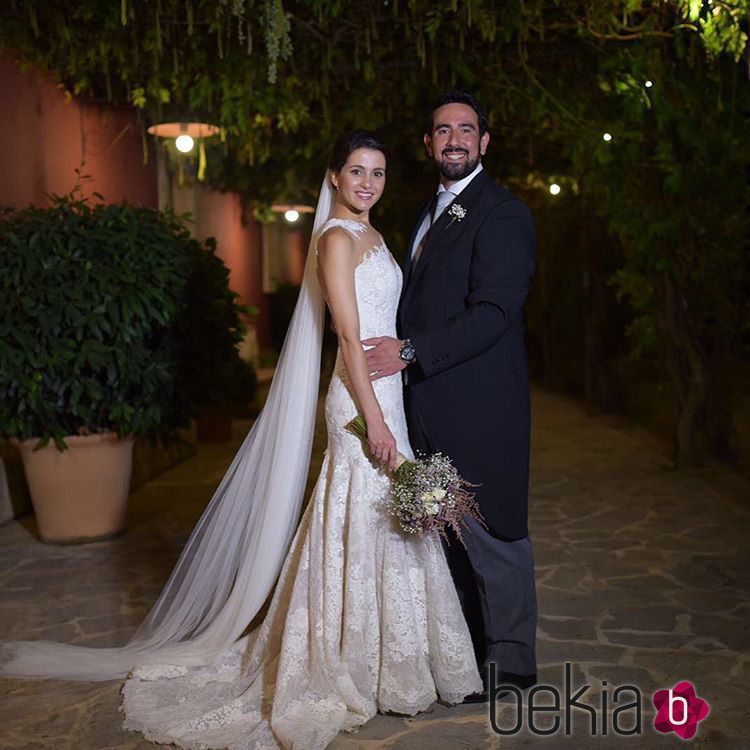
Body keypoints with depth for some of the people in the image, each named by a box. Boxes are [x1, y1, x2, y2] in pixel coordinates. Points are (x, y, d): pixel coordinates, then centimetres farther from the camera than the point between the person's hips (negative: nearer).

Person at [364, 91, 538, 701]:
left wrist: (410, 351, -21)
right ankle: (470, 644, 32)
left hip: (478, 404, -9)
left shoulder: (502, 213, -11)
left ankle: (510, 662, 17)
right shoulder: (432, 210, 19)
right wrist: (401, 352, 9)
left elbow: (493, 312, -20)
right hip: (432, 403, 9)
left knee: (491, 532, 1)